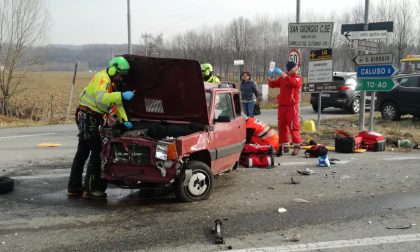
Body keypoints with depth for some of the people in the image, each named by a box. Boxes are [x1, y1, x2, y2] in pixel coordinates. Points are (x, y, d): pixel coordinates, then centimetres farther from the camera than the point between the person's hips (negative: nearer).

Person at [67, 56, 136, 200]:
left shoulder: (112, 83, 16)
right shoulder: (102, 78, -16)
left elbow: (117, 103, 19)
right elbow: (100, 98, -34)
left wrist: (124, 120, 8)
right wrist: (122, 96, -39)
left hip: (92, 119, 10)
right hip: (86, 116, -10)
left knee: (82, 152, 13)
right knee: (97, 151, -10)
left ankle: (74, 188, 20)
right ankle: (90, 189, -6)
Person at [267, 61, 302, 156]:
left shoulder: (298, 78, -1)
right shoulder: (282, 78, 14)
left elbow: (294, 83, -24)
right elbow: (272, 84, 14)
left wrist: (282, 74, -28)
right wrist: (271, 77, -6)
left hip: (292, 106, -5)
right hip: (281, 106, 5)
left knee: (293, 127, -6)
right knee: (282, 126, 8)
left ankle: (296, 146, 0)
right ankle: (284, 146, 16)